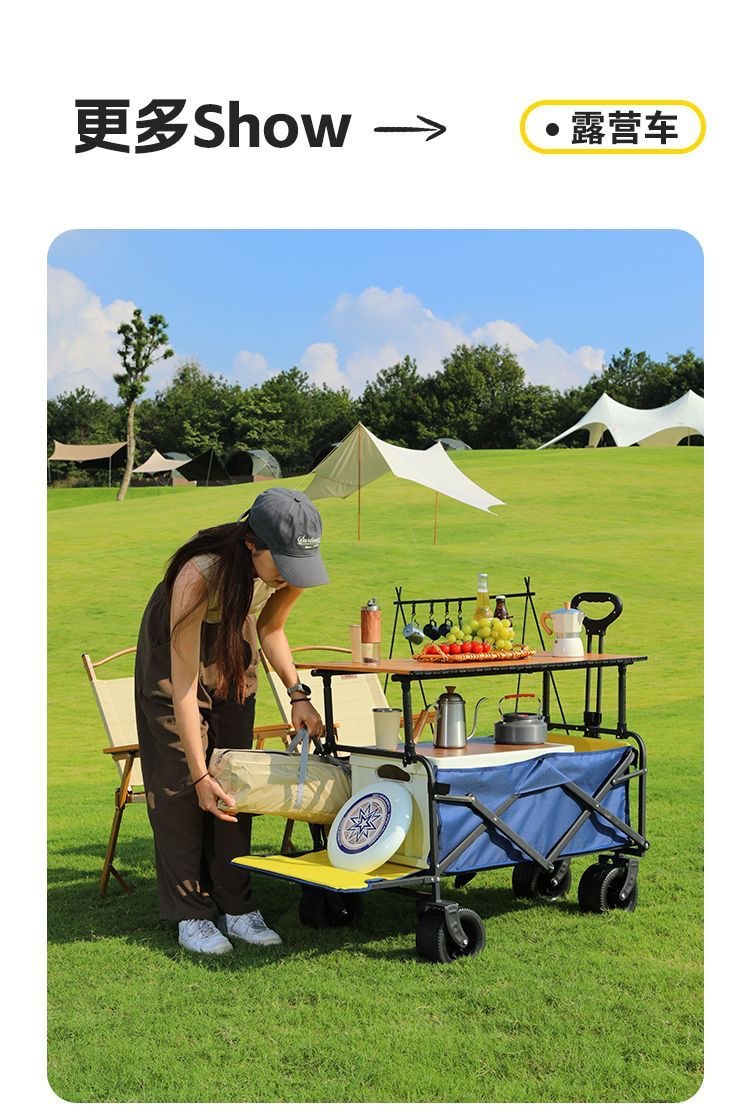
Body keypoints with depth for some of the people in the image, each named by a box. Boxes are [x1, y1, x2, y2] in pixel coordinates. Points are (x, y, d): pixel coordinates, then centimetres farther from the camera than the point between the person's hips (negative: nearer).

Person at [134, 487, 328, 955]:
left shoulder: (291, 568, -24)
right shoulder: (199, 574, -41)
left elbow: (270, 628, 0)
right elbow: (184, 684, -36)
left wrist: (298, 694, -13)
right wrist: (199, 775, -35)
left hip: (234, 655, 5)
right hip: (173, 654, -5)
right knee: (180, 783, -9)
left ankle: (236, 908, 6)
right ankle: (191, 915, -1)